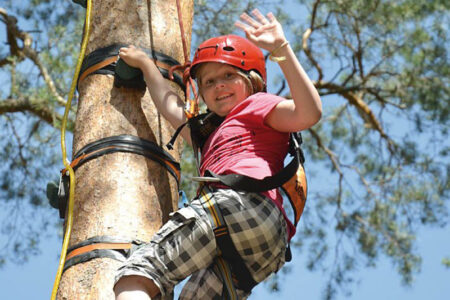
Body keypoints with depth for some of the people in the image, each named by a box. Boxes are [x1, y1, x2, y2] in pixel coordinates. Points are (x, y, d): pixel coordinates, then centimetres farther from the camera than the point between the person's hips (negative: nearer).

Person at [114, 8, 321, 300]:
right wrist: (145, 64, 66)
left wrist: (281, 49, -5)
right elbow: (172, 109, 55)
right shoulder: (212, 134, 41)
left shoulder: (256, 104, 19)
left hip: (243, 201, -9)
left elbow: (309, 113, -2)